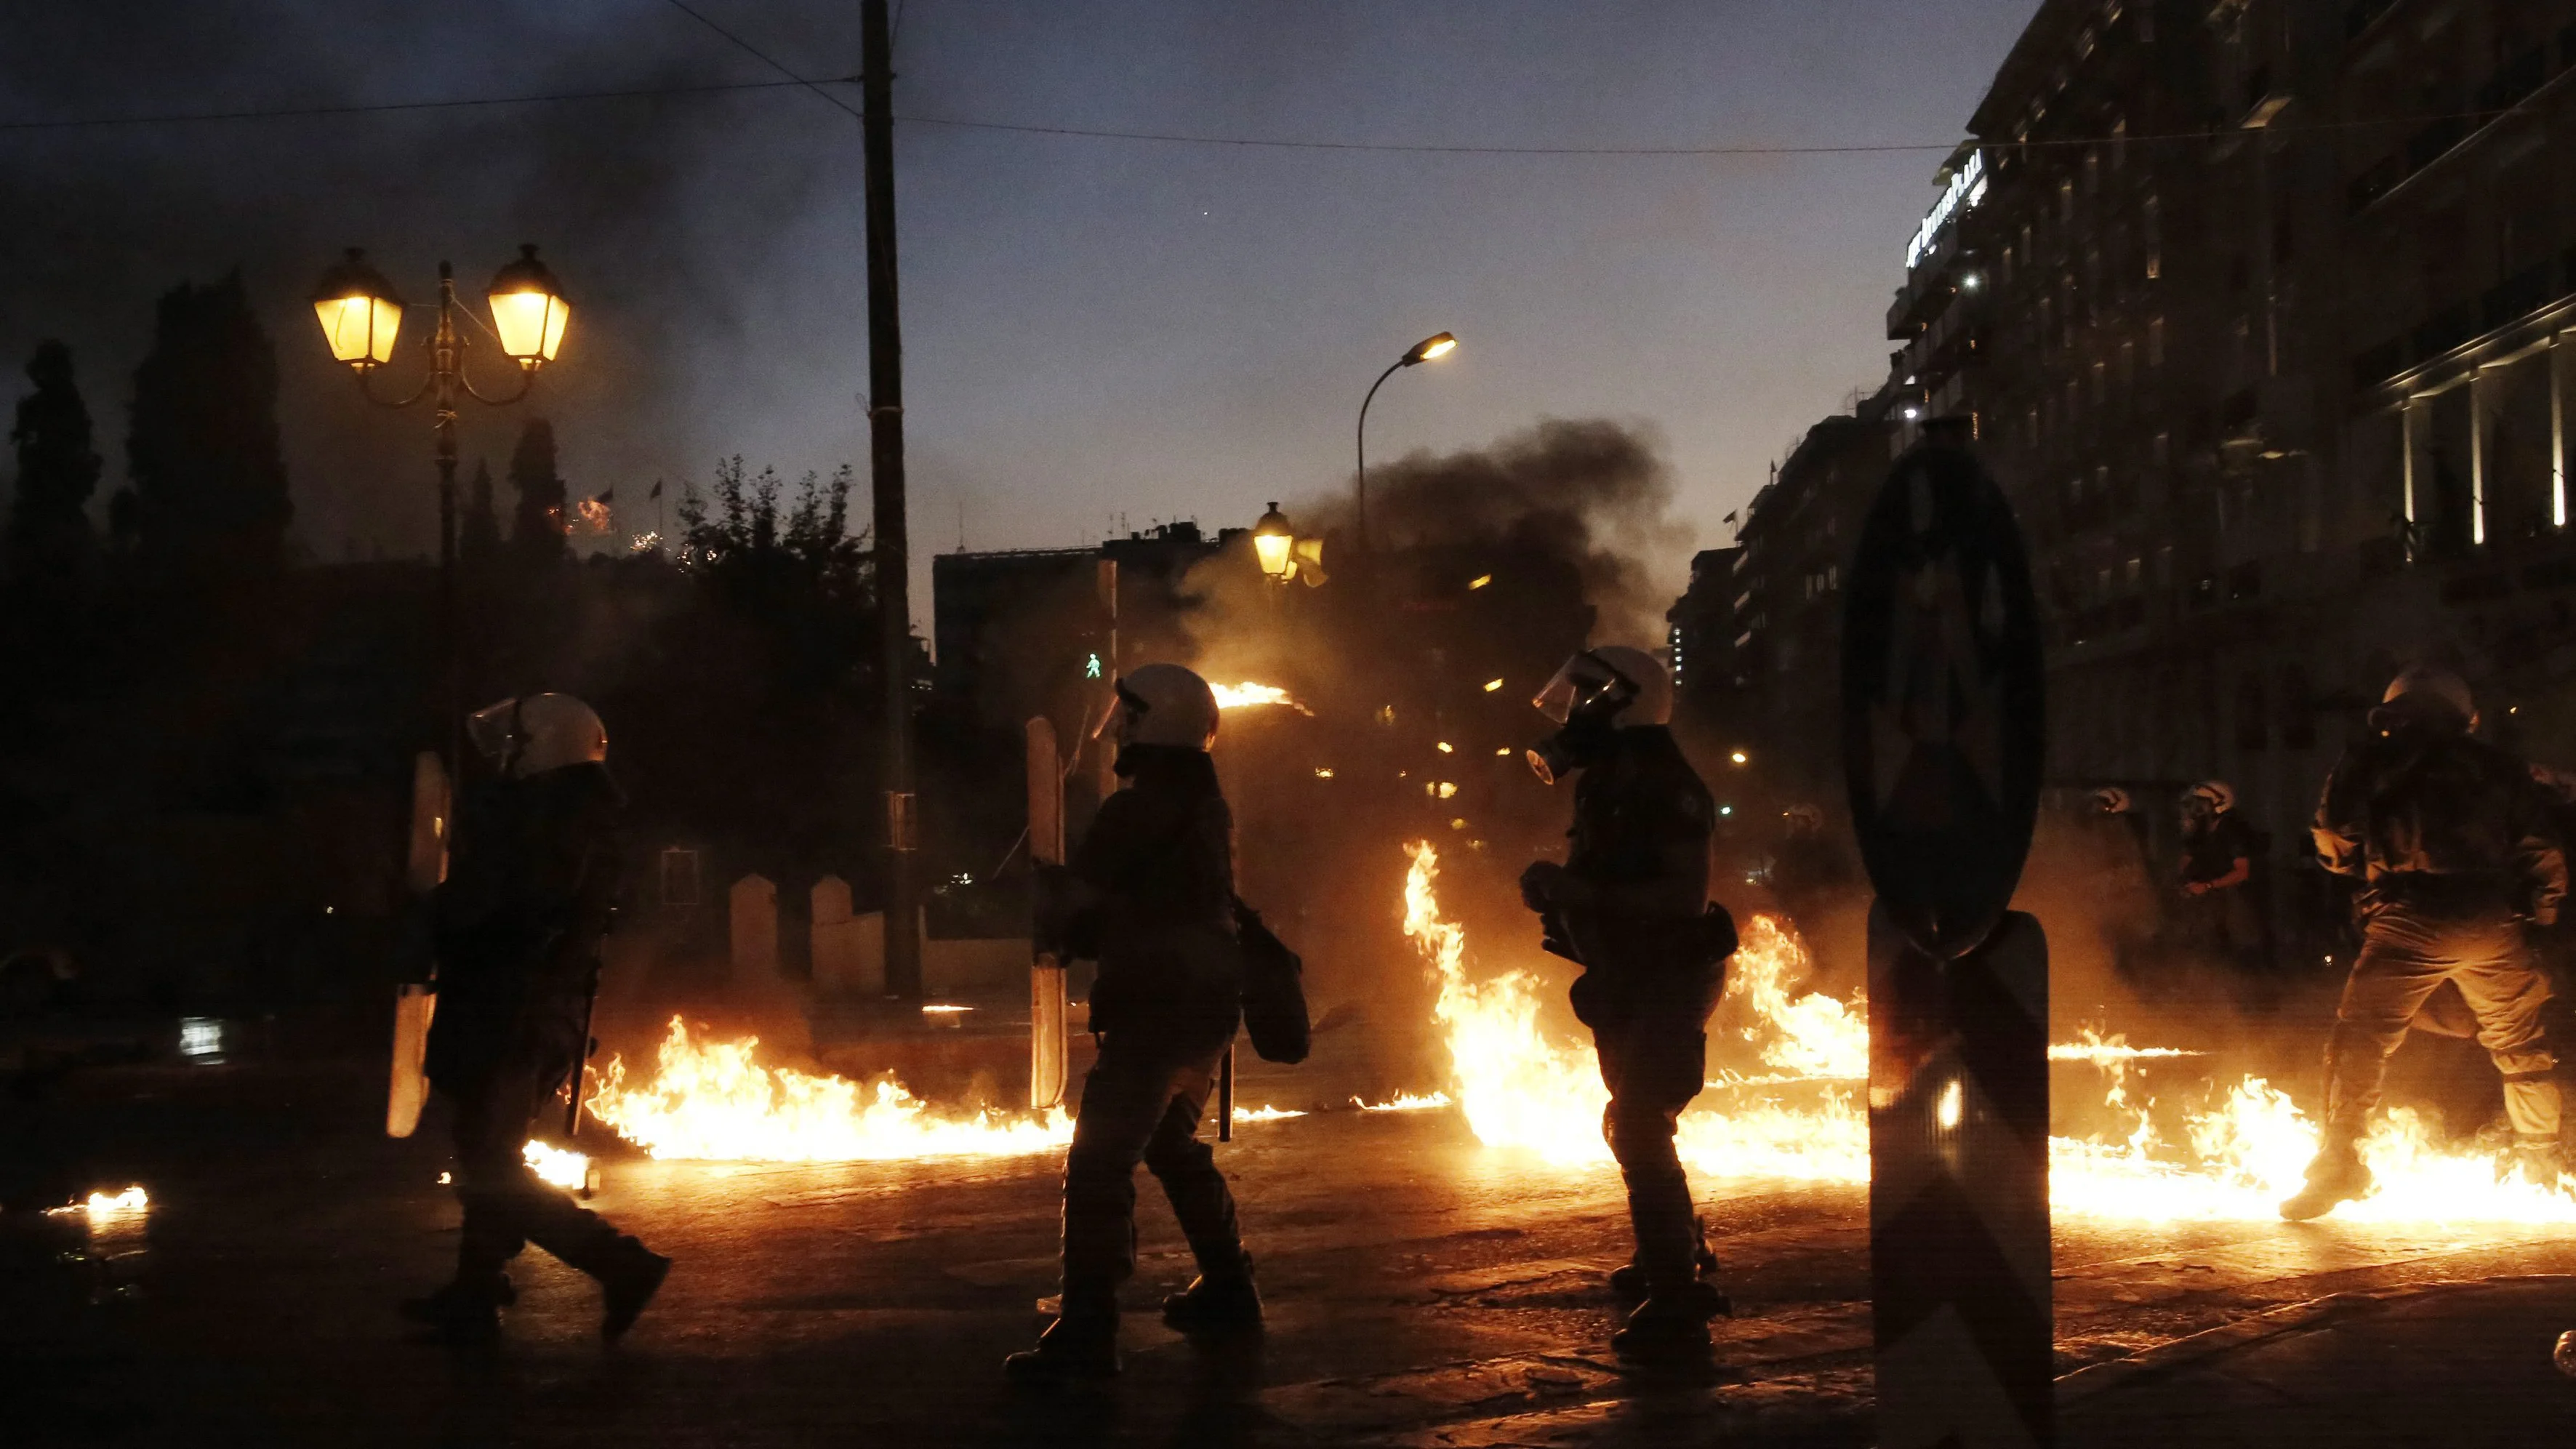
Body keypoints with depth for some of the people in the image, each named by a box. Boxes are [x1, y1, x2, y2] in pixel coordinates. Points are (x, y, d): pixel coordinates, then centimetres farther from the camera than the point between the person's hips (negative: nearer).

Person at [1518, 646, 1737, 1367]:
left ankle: (1677, 1305, -14)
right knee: (1633, 1126, 20)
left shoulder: (1660, 784, -19)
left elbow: (1686, 893, -27)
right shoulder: (1605, 787, 11)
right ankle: (1675, 1261, 37)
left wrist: (1584, 894, -31)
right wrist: (1559, 889, 0)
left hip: (1669, 978, -10)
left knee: (1639, 1128, -16)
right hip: (1629, 985, 10)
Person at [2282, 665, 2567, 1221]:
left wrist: (2360, 862, 25)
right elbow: (2544, 852, 16)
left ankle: (2338, 1168, -14)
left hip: (2410, 923, -3)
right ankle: (2540, 1163, 29)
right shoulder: (2498, 767, 17)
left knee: (2359, 1040, -4)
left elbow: (2335, 846, 4)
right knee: (2519, 1046, 20)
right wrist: (2541, 905, 29)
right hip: (2493, 925, 3)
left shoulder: (2370, 763, 8)